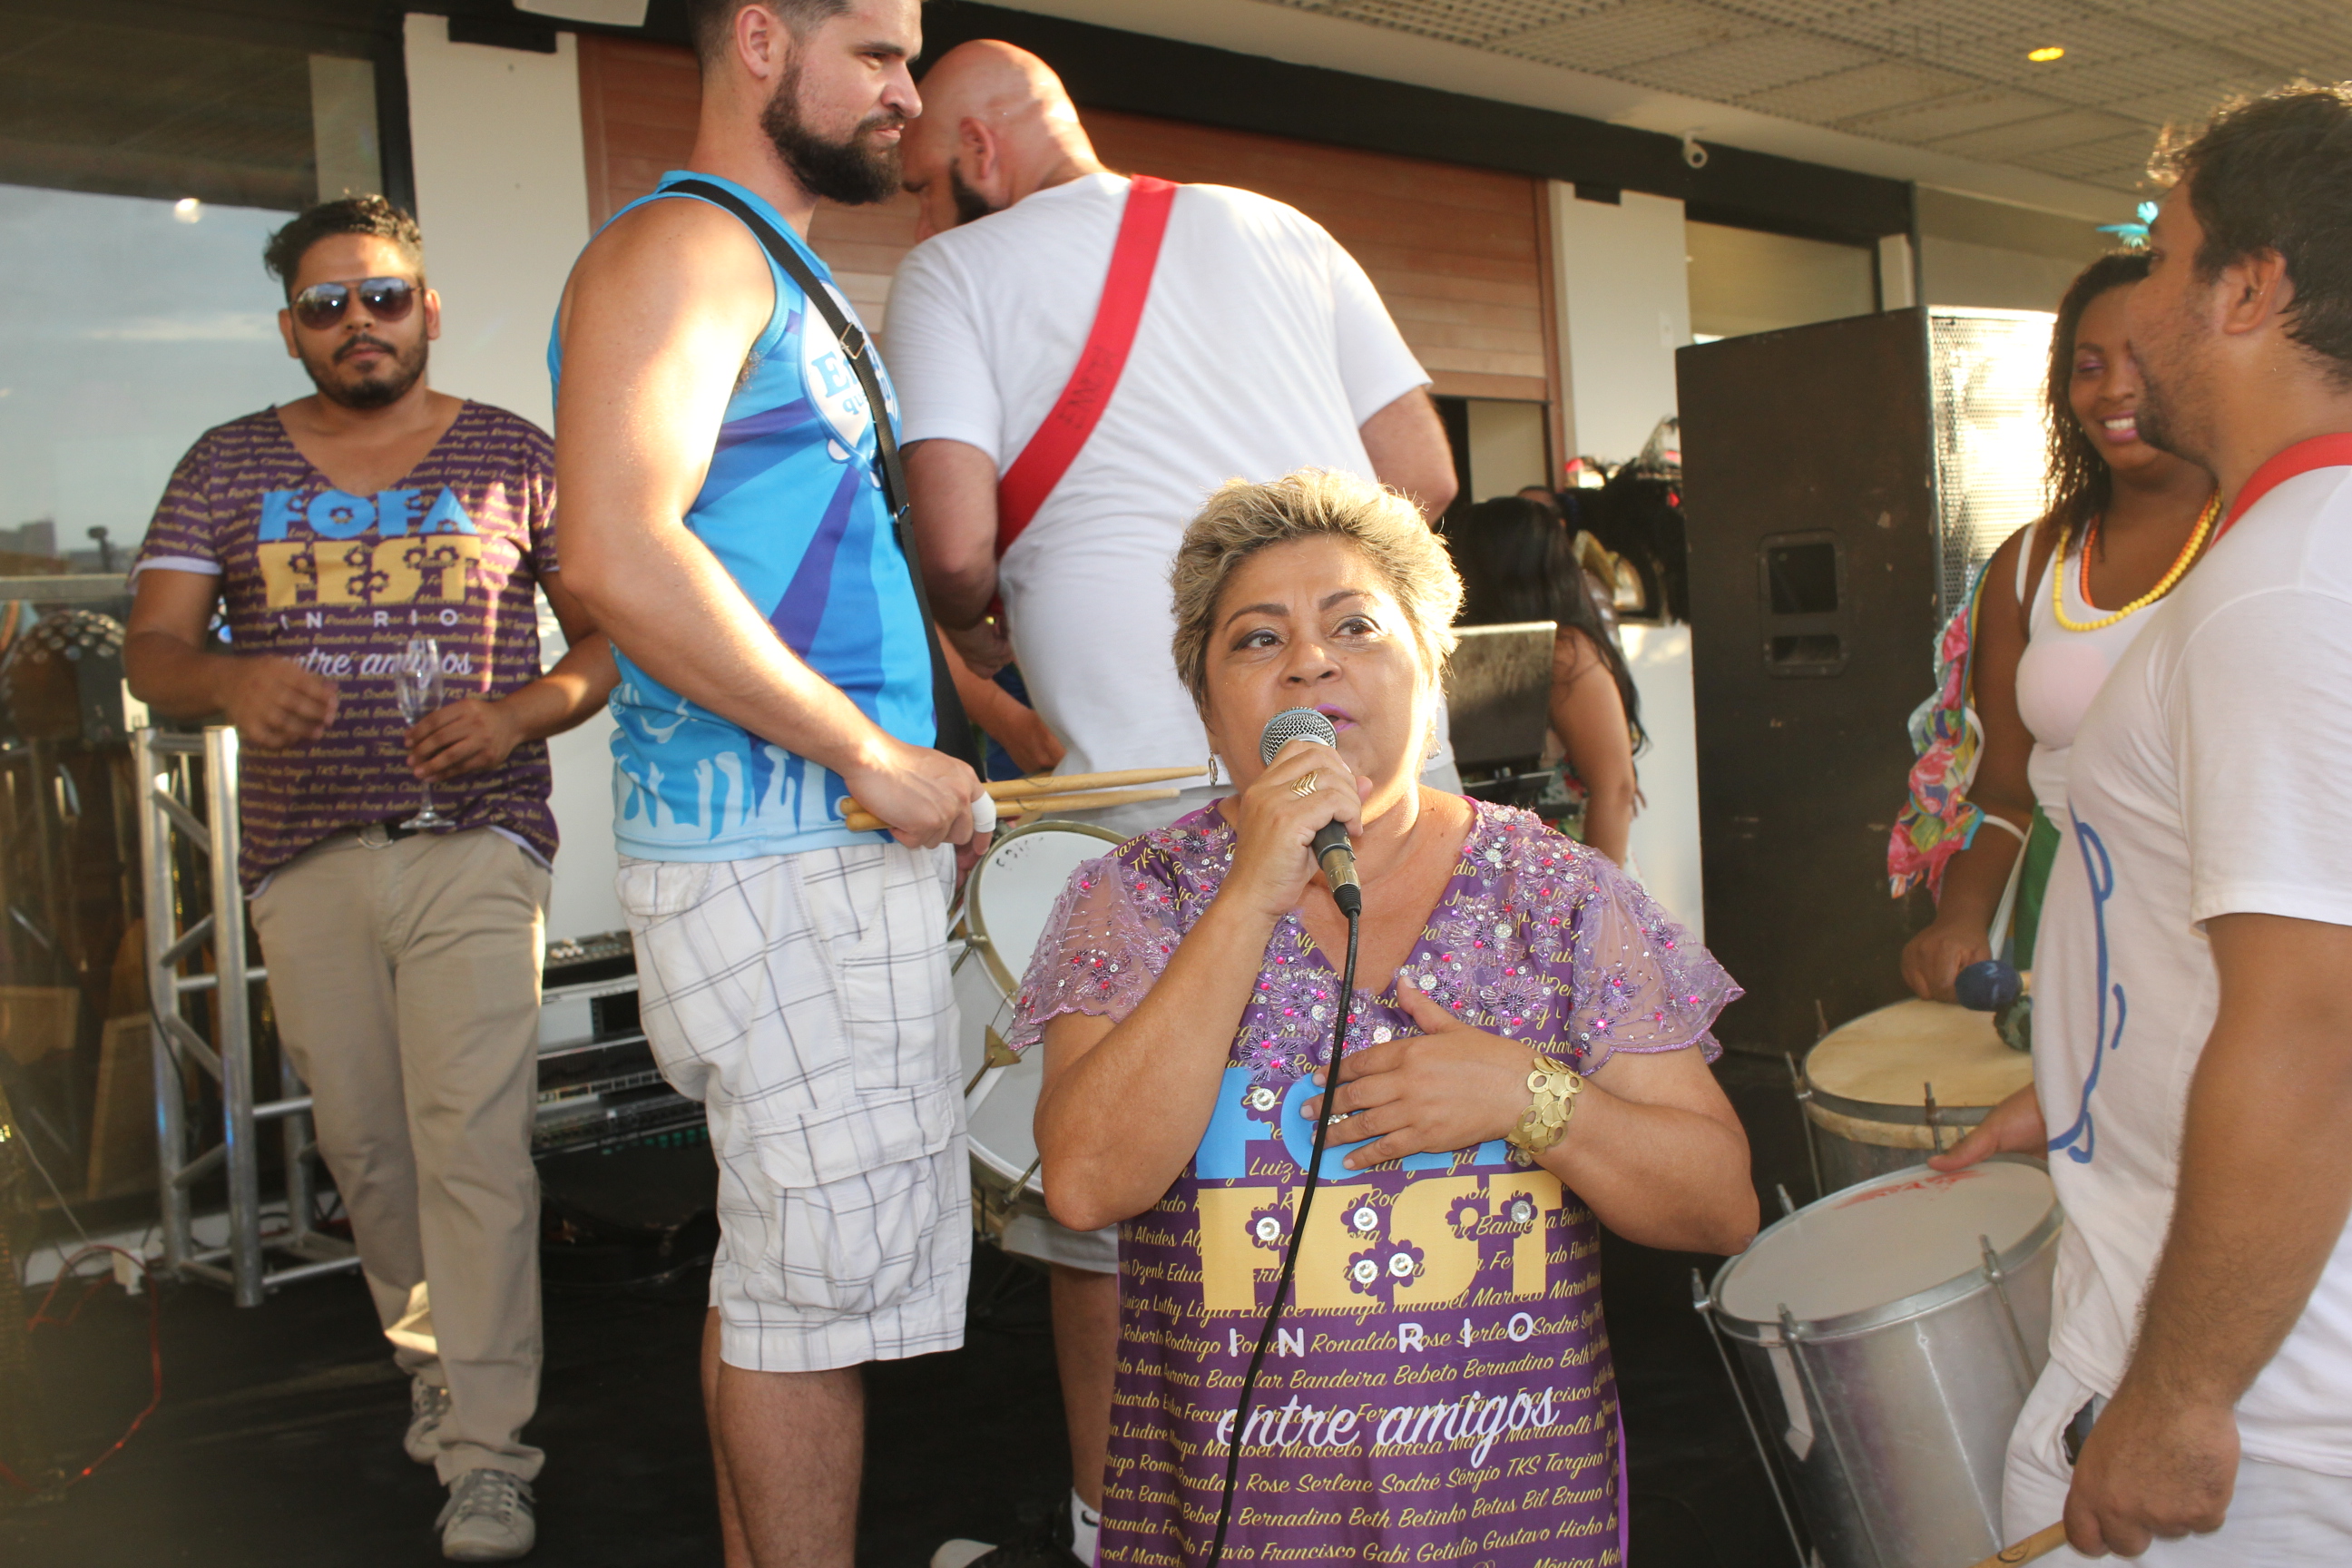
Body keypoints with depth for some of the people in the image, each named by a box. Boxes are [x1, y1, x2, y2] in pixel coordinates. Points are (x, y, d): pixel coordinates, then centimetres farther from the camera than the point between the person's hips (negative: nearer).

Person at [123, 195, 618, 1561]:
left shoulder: (514, 457, 6)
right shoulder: (229, 467, 11)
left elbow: (607, 632, 7)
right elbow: (152, 651, 5)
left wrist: (520, 713, -13)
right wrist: (232, 680, -19)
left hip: (474, 845, -3)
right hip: (307, 856, 3)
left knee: (475, 1149, -10)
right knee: (363, 1146, 11)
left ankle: (487, 1457, -4)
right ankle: (432, 1355, 35)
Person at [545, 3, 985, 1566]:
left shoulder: (785, 276, 22)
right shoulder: (684, 248, -10)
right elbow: (620, 554, -24)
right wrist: (874, 754, -19)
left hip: (832, 840, 10)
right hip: (782, 849, -10)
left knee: (781, 1261, 16)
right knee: (825, 1268, -4)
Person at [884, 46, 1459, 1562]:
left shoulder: (955, 273, 5)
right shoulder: (1280, 229, 19)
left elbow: (957, 544, -7)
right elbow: (1425, 474, 14)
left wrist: (974, 634, 14)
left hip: (1158, 784, -5)